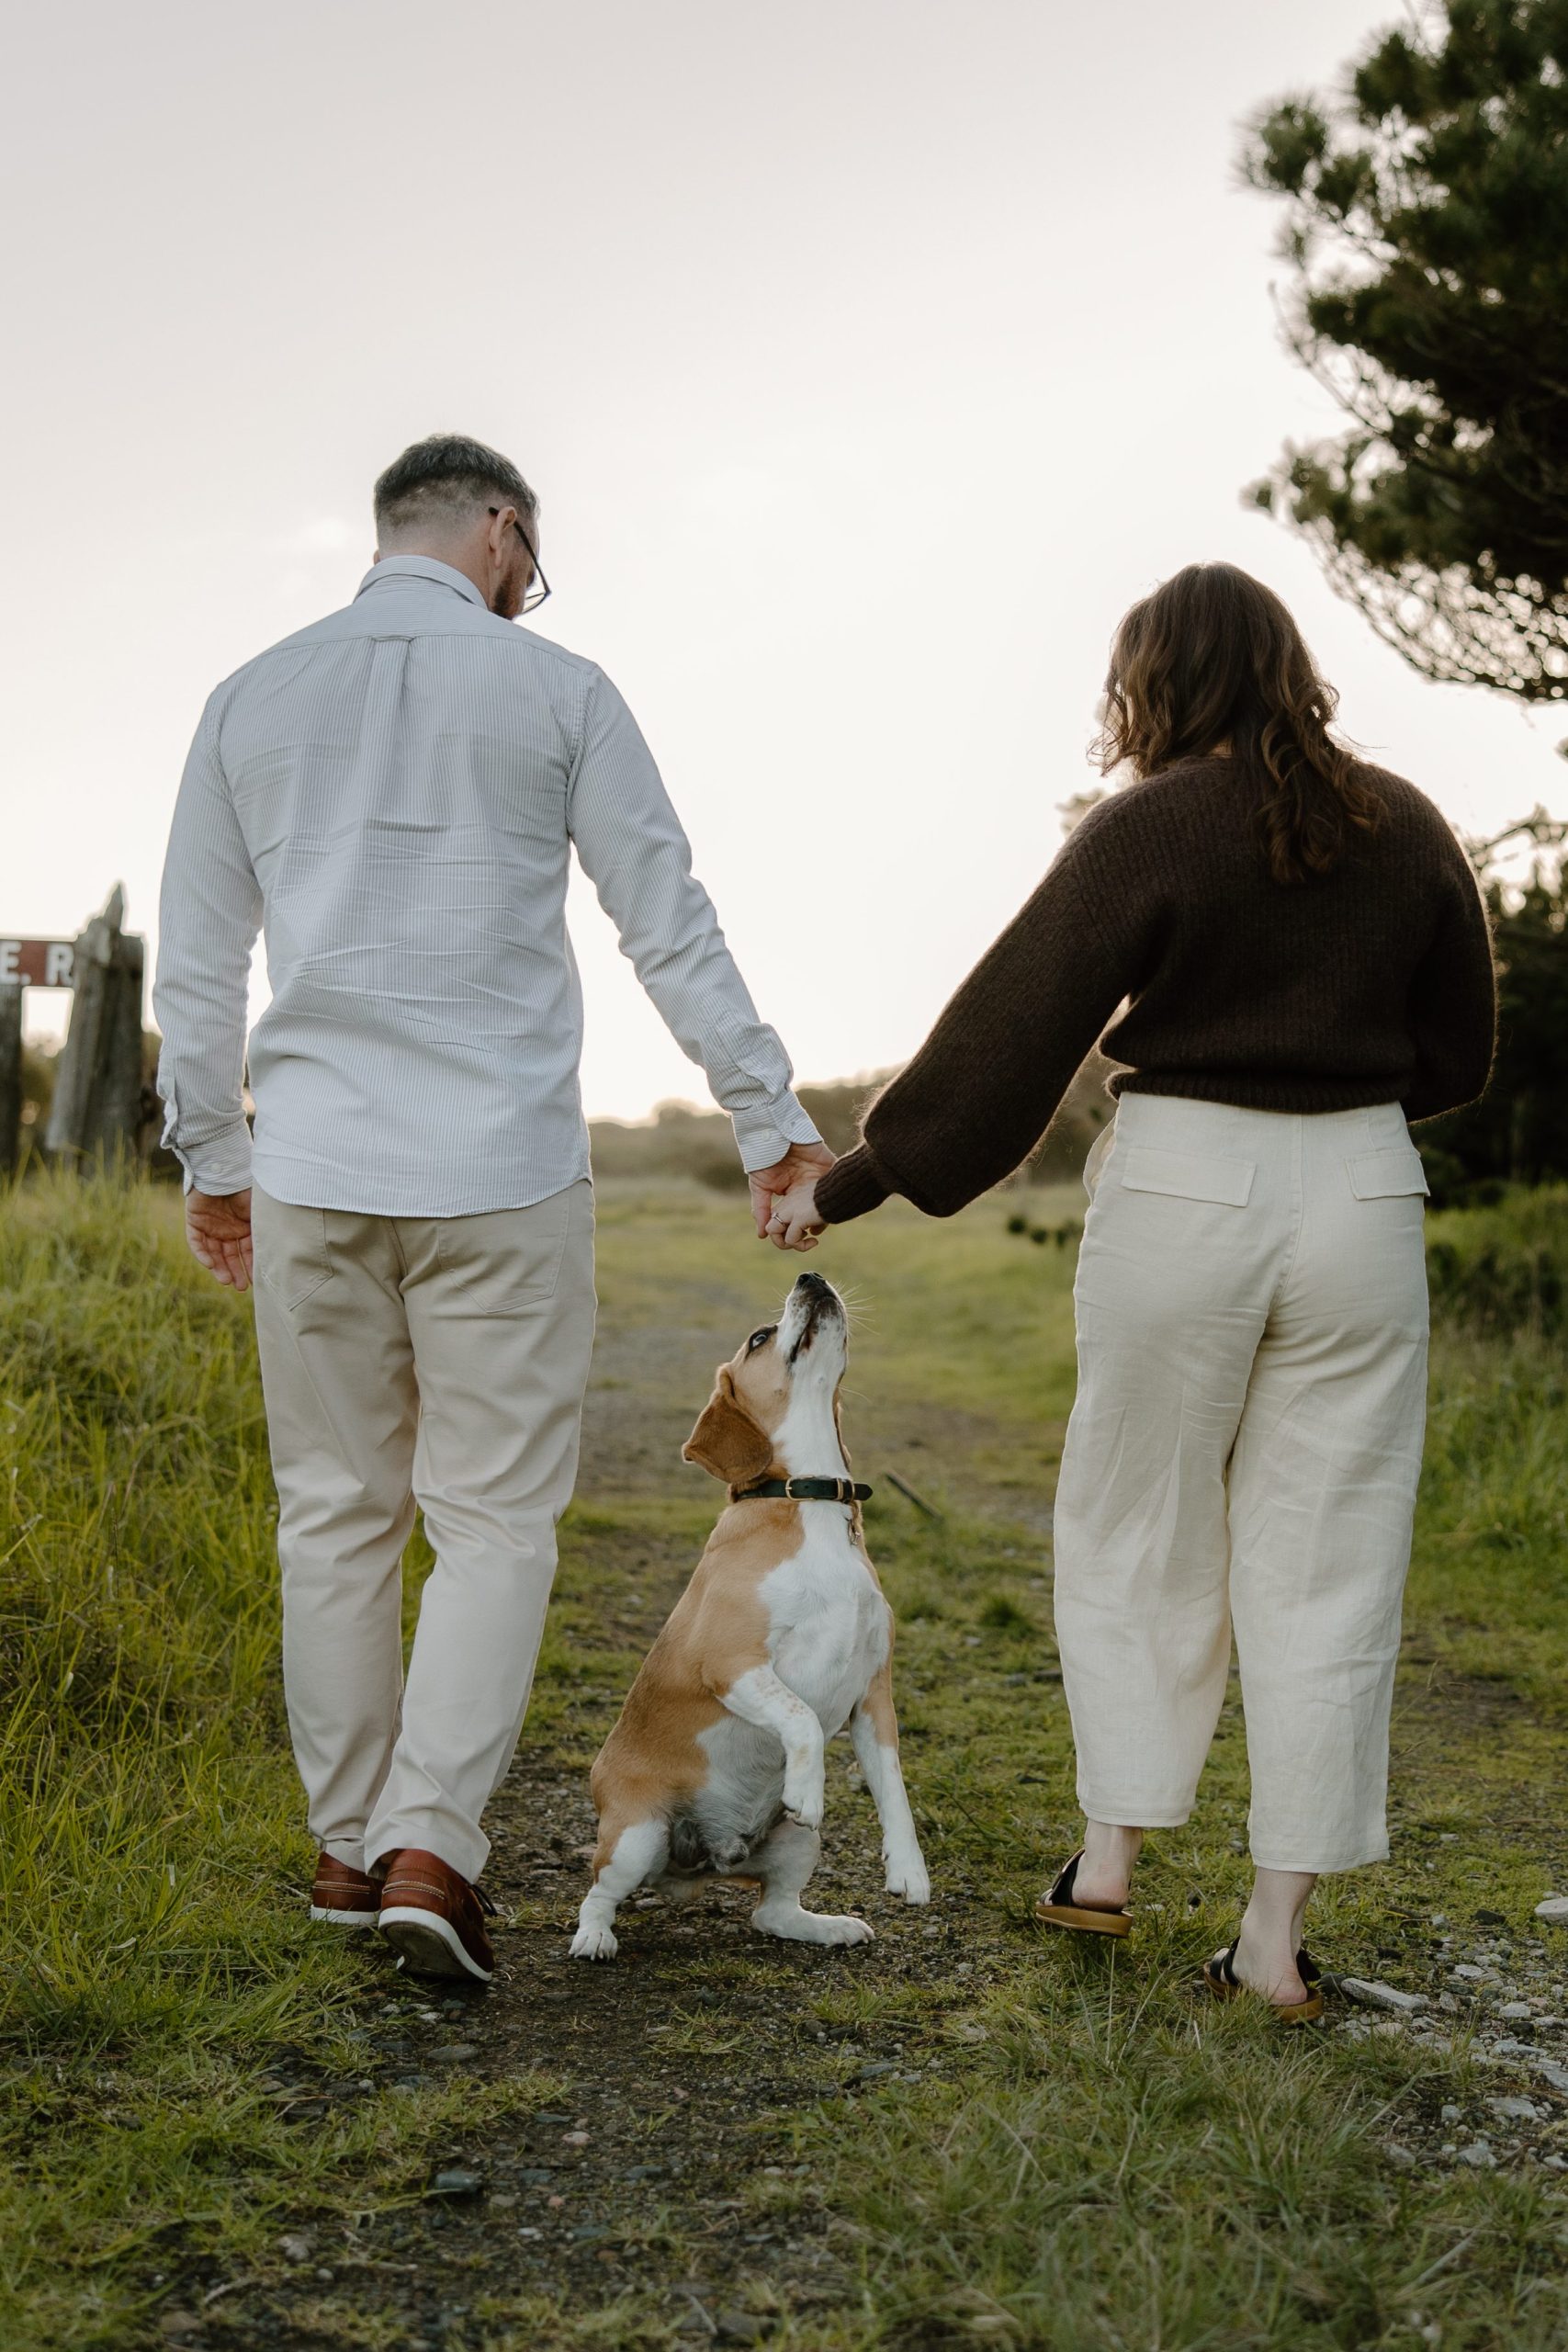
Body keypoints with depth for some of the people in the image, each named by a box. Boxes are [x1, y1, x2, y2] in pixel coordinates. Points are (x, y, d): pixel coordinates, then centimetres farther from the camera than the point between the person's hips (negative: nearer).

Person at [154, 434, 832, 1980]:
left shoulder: (251, 697, 9)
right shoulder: (556, 690, 0)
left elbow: (197, 963, 11)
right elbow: (672, 928, 0)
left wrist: (209, 1157, 21)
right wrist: (772, 1117, 7)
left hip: (311, 1171, 3)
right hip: (500, 1172, -3)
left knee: (337, 1511, 12)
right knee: (495, 1517, 3)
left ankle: (350, 1845, 18)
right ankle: (430, 1845, -6)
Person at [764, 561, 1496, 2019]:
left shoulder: (1150, 830, -7)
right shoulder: (1405, 828, 5)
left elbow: (1007, 1032, -8)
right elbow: (1458, 1052, 12)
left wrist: (852, 1185, -1)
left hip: (1180, 1188, -3)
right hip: (1362, 1192, 3)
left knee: (1137, 1529, 15)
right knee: (1322, 1557, 6)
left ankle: (1109, 1854, 19)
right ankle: (1278, 1933, 9)